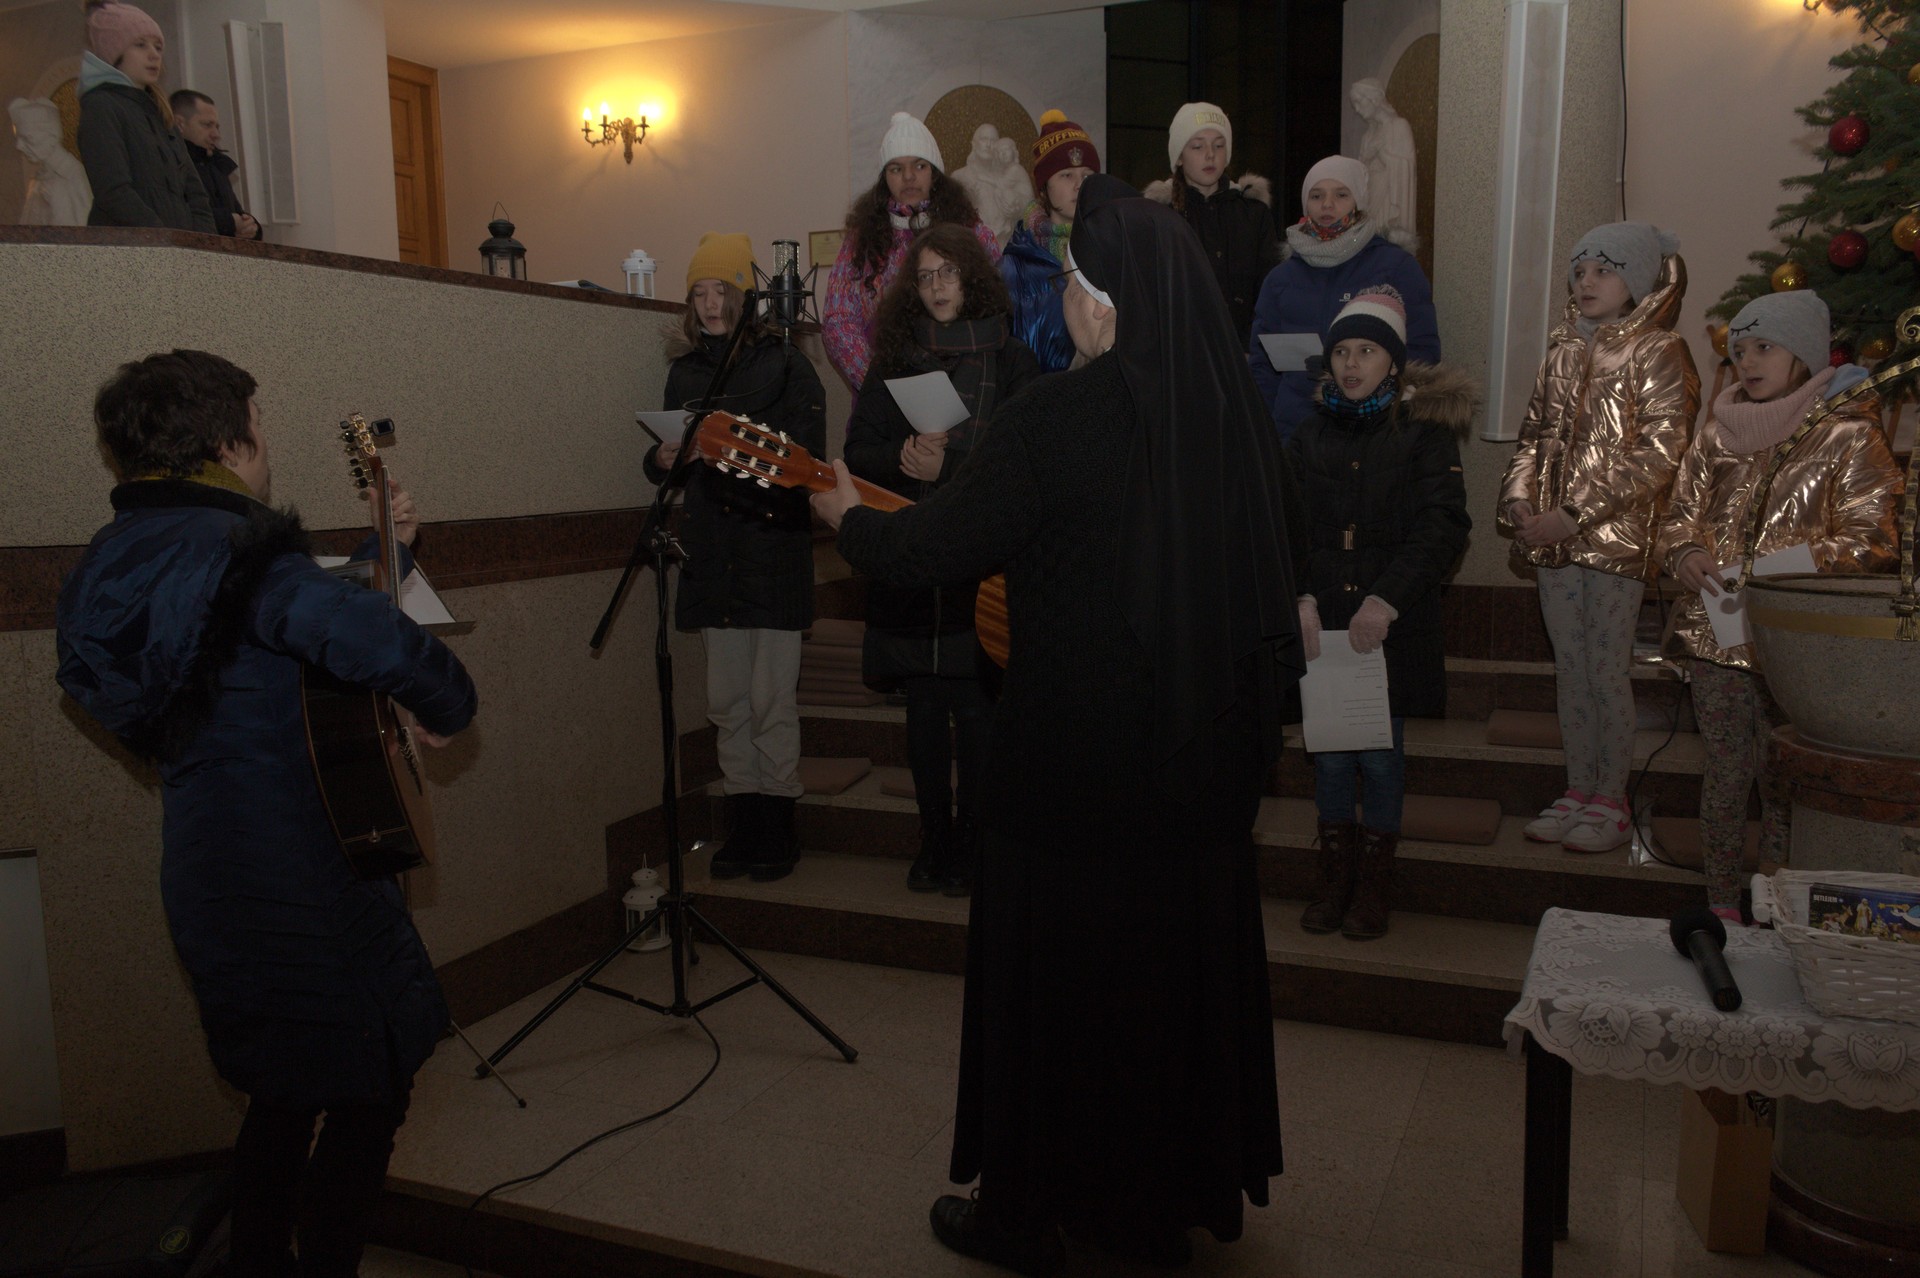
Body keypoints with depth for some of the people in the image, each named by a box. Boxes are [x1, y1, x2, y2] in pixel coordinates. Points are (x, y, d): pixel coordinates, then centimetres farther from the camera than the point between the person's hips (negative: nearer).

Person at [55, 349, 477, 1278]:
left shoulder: (119, 565, 6)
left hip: (210, 888, 9)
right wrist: (449, 709, -19)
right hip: (305, 888, -9)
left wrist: (384, 551, 13)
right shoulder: (239, 555, -24)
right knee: (371, 1095, 9)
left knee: (287, 1091, 26)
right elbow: (385, 647, -38)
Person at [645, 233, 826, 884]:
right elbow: (664, 459, 21)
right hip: (711, 554, 5)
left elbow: (805, 458, -7)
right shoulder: (685, 370, 15)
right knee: (727, 702, 8)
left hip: (773, 548, -5)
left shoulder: (786, 364, 0)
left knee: (771, 701, -4)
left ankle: (776, 834, 8)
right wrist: (664, 458, -1)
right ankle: (742, 829, 18)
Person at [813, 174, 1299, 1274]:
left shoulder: (1060, 418, -19)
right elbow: (1264, 587, 9)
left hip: (1075, 752, -6)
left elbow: (942, 544, -11)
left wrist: (850, 517, 7)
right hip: (1203, 755, 6)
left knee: (1049, 963, 10)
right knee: (1179, 957, 18)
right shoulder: (1231, 414, 0)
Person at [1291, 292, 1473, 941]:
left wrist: (1387, 600, -20)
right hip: (1321, 623, 3)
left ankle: (1374, 886, 20)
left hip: (1394, 626, -2)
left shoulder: (1424, 433, 0)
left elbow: (1442, 525, -10)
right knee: (1330, 752, 7)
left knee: (1381, 754, 5)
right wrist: (1301, 598, -13)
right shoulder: (1311, 437, 9)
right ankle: (1334, 881, 22)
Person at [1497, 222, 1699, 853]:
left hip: (1618, 539, -5)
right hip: (1554, 541, 6)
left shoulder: (1659, 354, -5)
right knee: (1570, 670, 11)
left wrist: (1576, 515, -18)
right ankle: (1578, 789, 21)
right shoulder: (1564, 350, 13)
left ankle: (1611, 800, 11)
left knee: (1608, 672, -1)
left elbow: (1655, 455, -13)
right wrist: (1519, 499, -4)